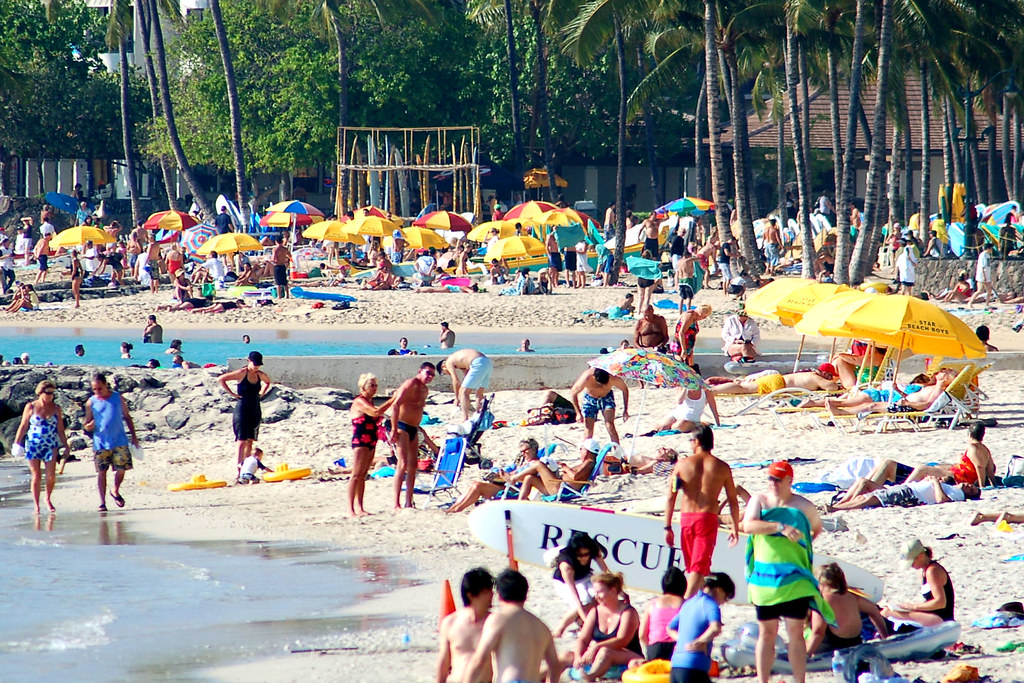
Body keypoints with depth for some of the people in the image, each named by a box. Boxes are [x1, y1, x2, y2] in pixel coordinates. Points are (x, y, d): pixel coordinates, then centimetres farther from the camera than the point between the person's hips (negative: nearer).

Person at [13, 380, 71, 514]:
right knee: (36, 476, -4)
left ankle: (48, 499, 20)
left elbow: (60, 430, 11)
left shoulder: (56, 409, 6)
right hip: (33, 444, -2)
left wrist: (66, 447, 11)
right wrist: (16, 443, -2)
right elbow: (23, 427, 4)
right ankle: (36, 505, 3)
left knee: (51, 476, -5)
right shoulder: (31, 407, 1)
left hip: (50, 446, 2)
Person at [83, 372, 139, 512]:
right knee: (101, 472, -1)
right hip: (100, 443, -1)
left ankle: (115, 492, 23)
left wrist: (134, 436, 9)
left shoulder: (118, 398, 6)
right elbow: (86, 424, 9)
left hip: (119, 441, 1)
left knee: (121, 468, -4)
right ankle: (102, 502, 5)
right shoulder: (91, 402, 4)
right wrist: (88, 426, -16)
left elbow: (127, 417, 13)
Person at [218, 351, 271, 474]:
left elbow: (267, 382, 30)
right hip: (242, 410, -6)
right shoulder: (241, 373, -11)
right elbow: (221, 379, -12)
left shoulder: (260, 375, 6)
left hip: (255, 411, 6)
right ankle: (239, 467, -15)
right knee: (242, 440, -11)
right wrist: (231, 393, -13)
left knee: (250, 441, 8)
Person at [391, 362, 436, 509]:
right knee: (403, 464, -15)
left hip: (414, 429, 9)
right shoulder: (410, 385, -12)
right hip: (403, 427, -9)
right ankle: (396, 504, -19)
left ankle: (409, 503, 12)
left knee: (413, 465, 8)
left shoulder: (425, 390, 16)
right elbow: (395, 405, -19)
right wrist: (394, 429, -23)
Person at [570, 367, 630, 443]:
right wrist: (578, 413, -17)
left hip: (607, 397, 0)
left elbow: (625, 390, -9)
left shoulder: (614, 379, -31)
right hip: (590, 399, 0)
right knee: (588, 430, -6)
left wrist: (625, 410, -8)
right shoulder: (586, 378, -35)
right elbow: (573, 393, -18)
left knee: (610, 427, -17)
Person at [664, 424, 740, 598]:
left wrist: (668, 528, 6)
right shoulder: (722, 467, 1)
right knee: (699, 567, -6)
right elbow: (732, 500, 4)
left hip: (686, 518, 2)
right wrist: (735, 527, 14)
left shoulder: (682, 464, 2)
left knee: (691, 567, 18)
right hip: (708, 518, -2)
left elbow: (670, 497, 1)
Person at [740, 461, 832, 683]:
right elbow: (748, 525, -16)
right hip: (764, 577, 2)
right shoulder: (759, 500, 3)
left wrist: (804, 545, 12)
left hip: (794, 579, -2)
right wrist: (780, 527, -24)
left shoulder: (804, 506, 1)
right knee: (766, 632, 8)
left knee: (796, 632, -4)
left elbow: (817, 528, 21)